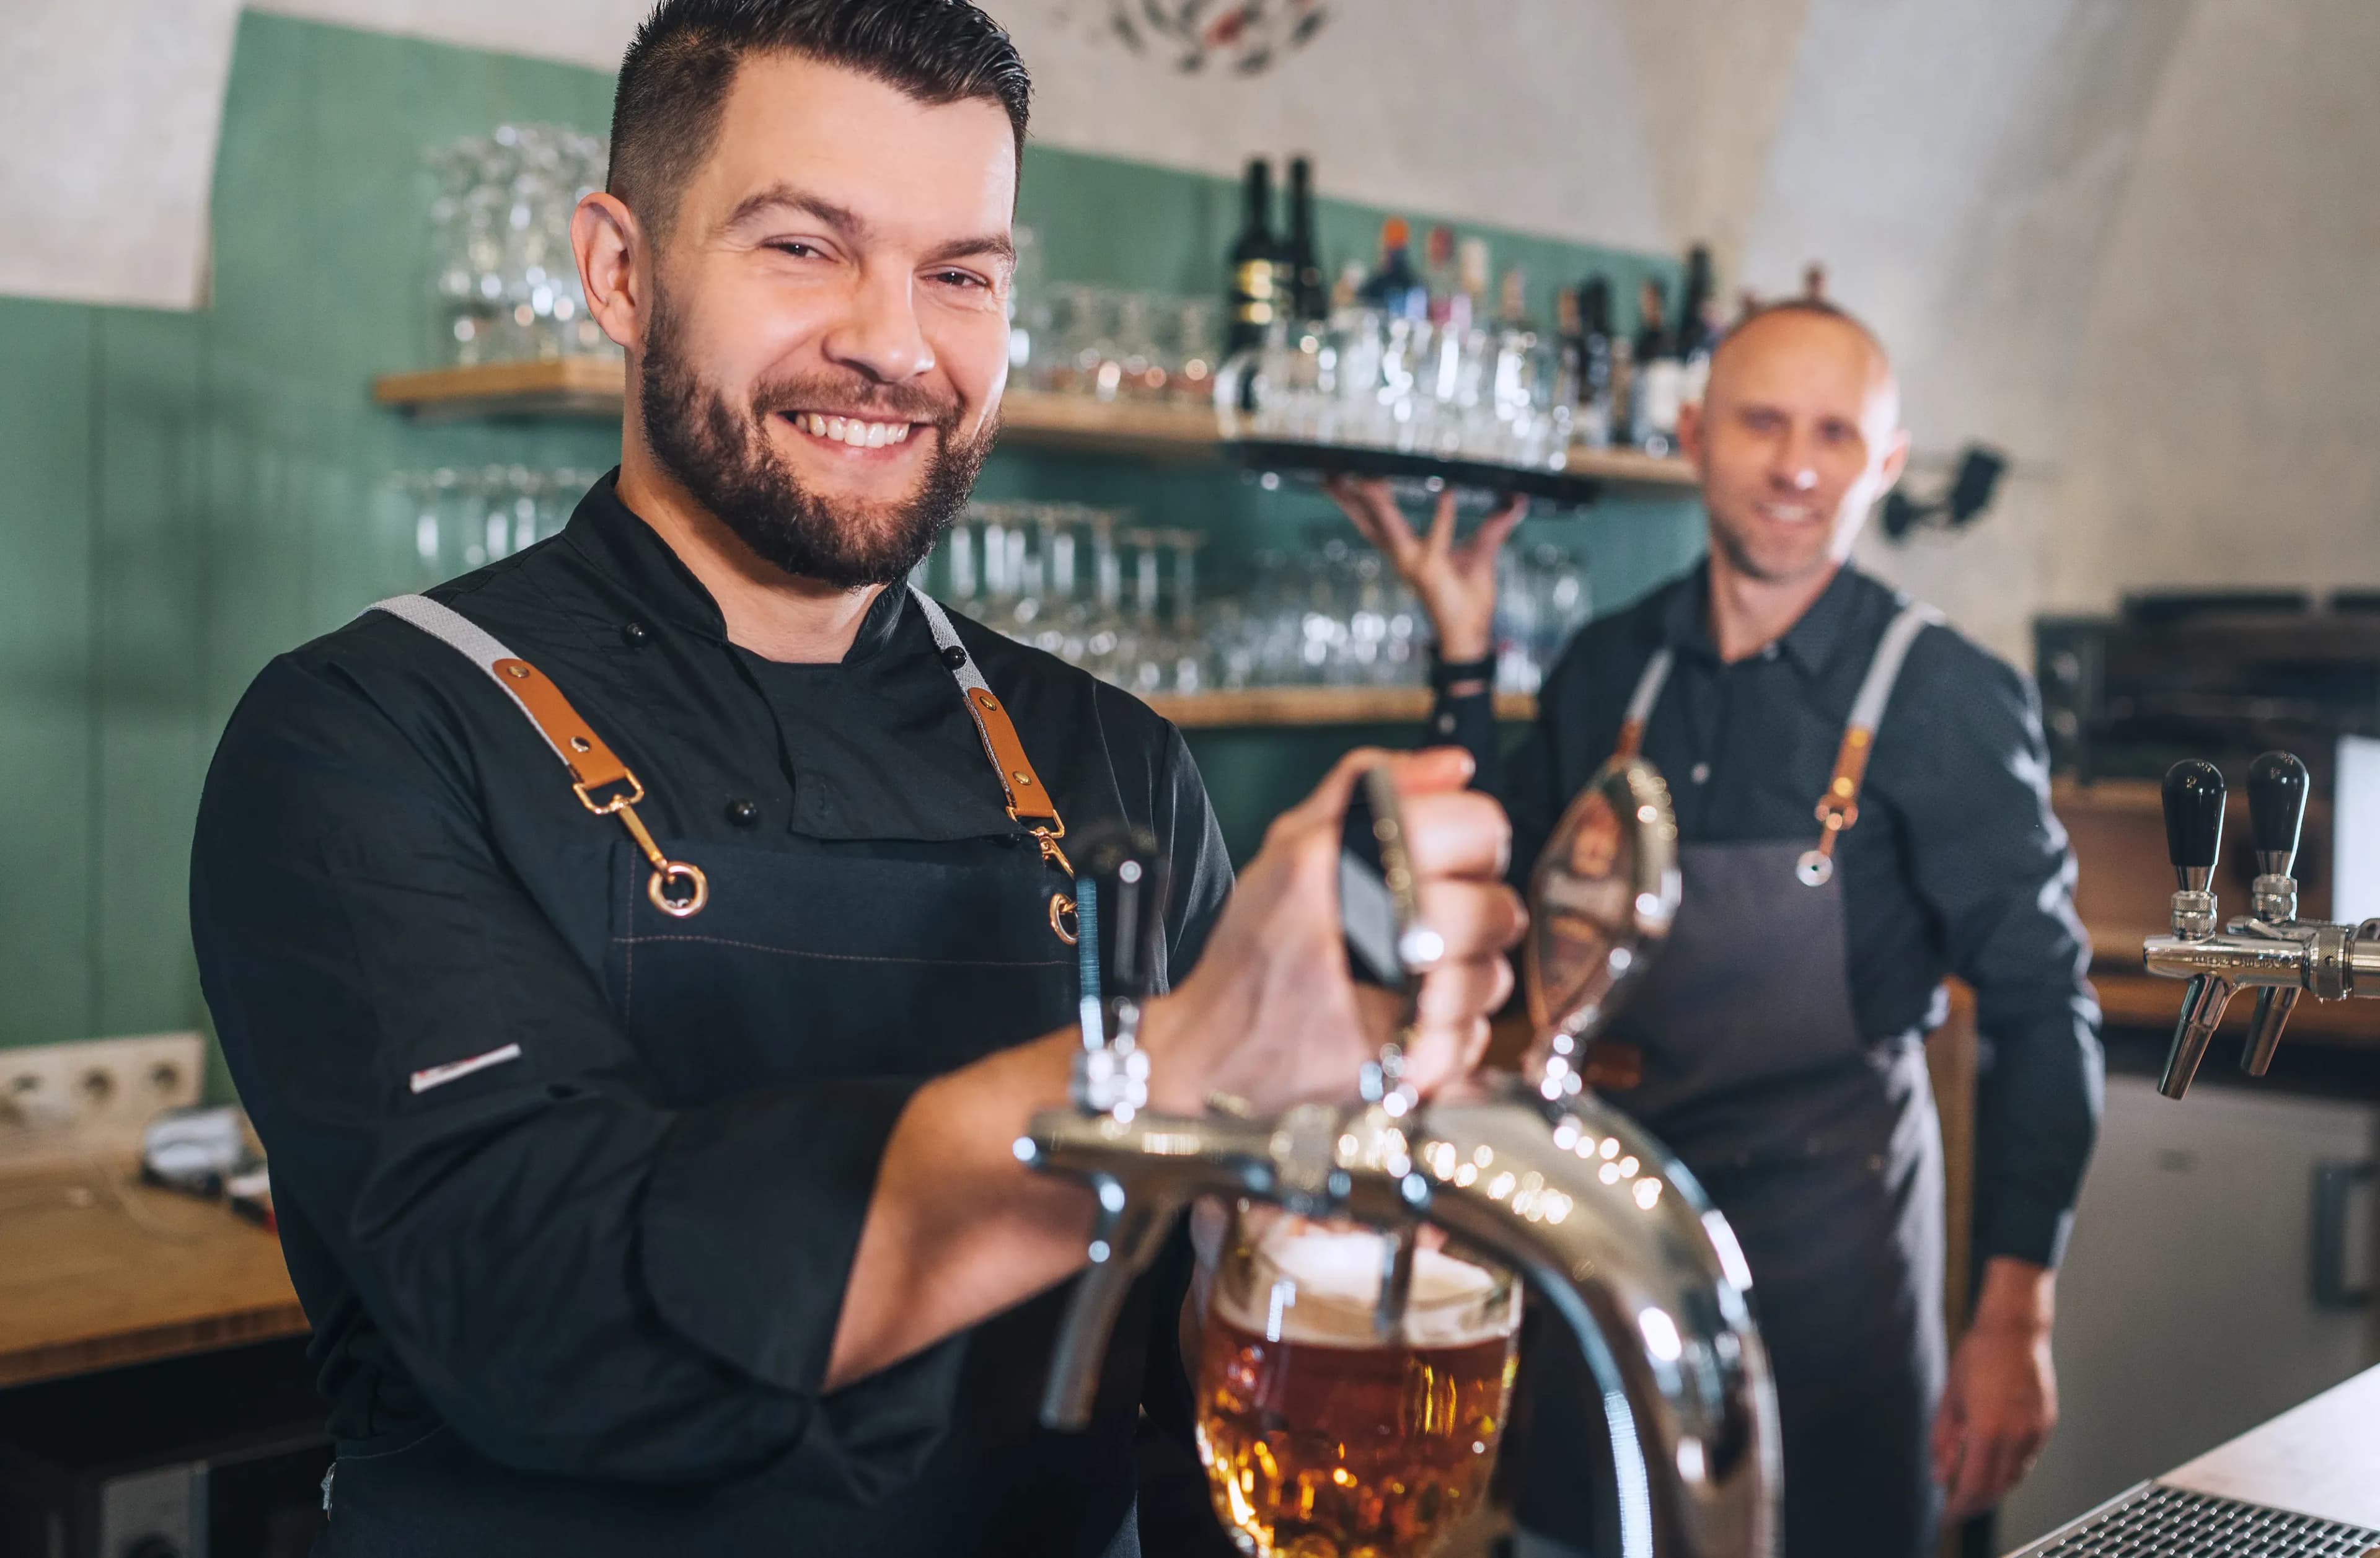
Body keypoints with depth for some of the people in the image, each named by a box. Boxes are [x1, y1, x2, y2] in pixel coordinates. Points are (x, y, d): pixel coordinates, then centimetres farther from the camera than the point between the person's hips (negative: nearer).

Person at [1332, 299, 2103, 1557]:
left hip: (1824, 1228, -4)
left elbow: (2040, 1006, -10)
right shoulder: (1609, 670, 1)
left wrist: (2016, 1318, -15)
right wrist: (1462, 654, 2)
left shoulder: (1947, 698, -11)